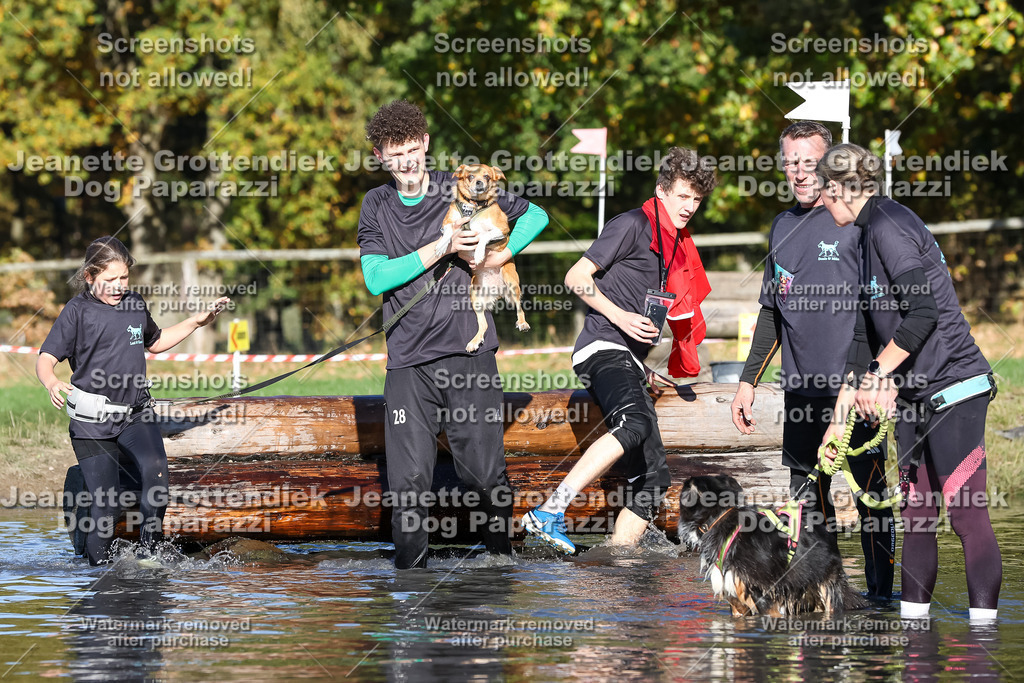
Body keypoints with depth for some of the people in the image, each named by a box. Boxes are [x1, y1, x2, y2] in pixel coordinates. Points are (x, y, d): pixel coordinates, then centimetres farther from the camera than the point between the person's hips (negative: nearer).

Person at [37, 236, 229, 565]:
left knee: (155, 471, -25)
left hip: (135, 414, 3)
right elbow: (46, 359, -11)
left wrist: (196, 322, 24)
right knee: (105, 506, -7)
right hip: (92, 422, -3)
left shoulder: (135, 304, 11)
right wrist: (52, 384, -33)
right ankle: (99, 566, 13)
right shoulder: (78, 311, -4)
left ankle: (149, 552, -15)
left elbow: (154, 342, 31)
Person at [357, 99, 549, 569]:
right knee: (409, 481, -7)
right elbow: (375, 278, -3)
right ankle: (409, 575, 3)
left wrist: (500, 256, 0)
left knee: (486, 474, -3)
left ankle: (502, 560, 14)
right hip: (408, 362, 1)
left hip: (469, 352, -1)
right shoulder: (376, 206, 10)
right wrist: (440, 248, -10)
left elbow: (536, 216, 16)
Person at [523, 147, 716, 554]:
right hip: (602, 349, -10)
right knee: (636, 423, -37)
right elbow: (576, 278, -7)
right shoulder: (633, 225, -2)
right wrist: (620, 317, -15)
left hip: (628, 360, 10)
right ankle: (550, 512, -43)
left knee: (653, 477, 2)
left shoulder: (678, 247, 25)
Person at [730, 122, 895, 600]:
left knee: (869, 492, -4)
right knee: (806, 494, 8)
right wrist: (748, 382, 21)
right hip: (801, 390, 6)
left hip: (855, 387, -6)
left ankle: (881, 592, 3)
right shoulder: (783, 228, 15)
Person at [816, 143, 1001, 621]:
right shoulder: (870, 234, 16)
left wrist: (878, 374, -16)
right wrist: (839, 417, 18)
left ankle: (984, 624, -10)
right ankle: (913, 622, 14)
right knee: (915, 513, 10)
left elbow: (923, 312, -24)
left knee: (966, 514, -10)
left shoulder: (890, 226, -14)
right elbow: (866, 333, 19)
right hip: (915, 394, 10)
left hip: (953, 390, -10)